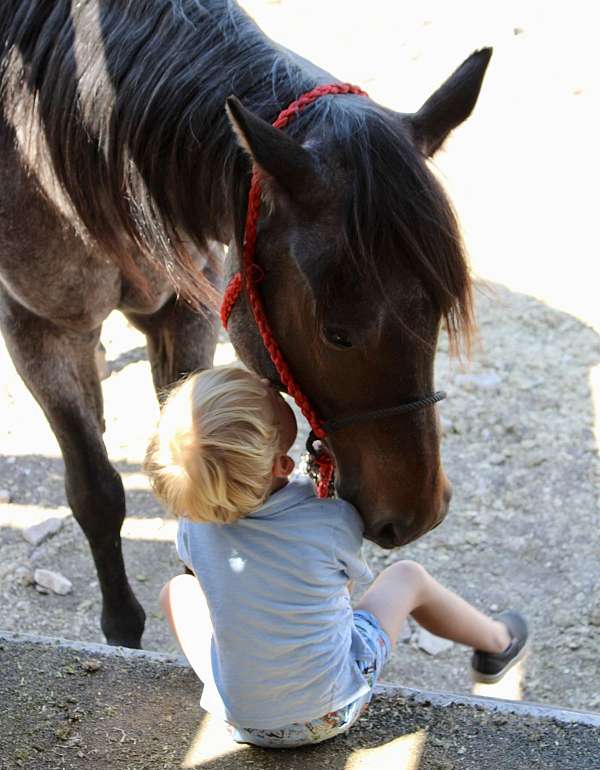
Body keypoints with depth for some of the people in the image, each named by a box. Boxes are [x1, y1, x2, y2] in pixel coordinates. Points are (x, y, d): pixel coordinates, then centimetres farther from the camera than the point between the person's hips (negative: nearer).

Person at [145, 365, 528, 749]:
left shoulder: (194, 524, -20)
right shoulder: (334, 522, -28)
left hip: (241, 718, 2)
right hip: (333, 712, -1)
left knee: (178, 588, 20)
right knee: (407, 576, 16)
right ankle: (497, 642, 42)